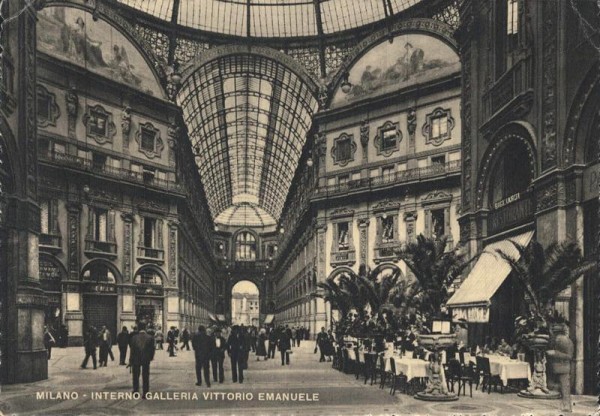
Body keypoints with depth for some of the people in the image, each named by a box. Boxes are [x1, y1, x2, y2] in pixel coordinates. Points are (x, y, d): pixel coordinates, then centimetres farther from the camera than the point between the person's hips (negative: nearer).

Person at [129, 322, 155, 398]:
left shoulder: (134, 338, -9)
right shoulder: (150, 337, -7)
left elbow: (132, 350, -6)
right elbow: (152, 349, -4)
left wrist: (130, 361, 1)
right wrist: (151, 357, 10)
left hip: (136, 360, 0)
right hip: (146, 360, 1)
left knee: (135, 376, 17)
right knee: (145, 377, 9)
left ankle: (136, 391, 20)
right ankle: (145, 393, 8)